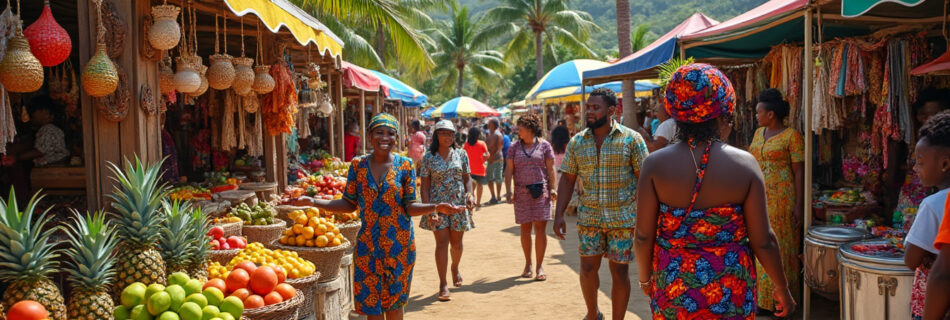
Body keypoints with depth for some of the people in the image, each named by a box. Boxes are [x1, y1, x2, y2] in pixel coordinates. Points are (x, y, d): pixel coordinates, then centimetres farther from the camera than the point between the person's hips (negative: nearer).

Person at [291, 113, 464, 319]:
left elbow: (410, 207, -5)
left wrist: (436, 208, -23)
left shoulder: (405, 165, -4)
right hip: (368, 245, 1)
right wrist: (312, 202, -7)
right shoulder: (358, 166, 0)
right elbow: (349, 204, 2)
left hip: (398, 244, -1)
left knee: (394, 302, 9)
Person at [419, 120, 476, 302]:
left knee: (456, 242, 12)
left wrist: (469, 194, -8)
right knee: (442, 242, -6)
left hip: (458, 204, 2)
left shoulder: (461, 154, 5)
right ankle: (443, 285, 0)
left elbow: (467, 178, 11)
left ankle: (455, 268, 43)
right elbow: (425, 186, -4)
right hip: (438, 205, -2)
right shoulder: (428, 158, -2)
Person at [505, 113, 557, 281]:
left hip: (541, 192, -2)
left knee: (540, 228, -4)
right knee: (525, 229, 7)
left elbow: (550, 169, 4)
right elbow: (509, 170, 5)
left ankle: (539, 266, 3)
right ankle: (528, 264, 21)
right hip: (521, 192, 2)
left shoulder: (544, 145, 4)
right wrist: (509, 192, -3)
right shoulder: (514, 146, 8)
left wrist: (553, 188, -6)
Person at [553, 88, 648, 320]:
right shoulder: (577, 142, 3)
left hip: (623, 218, -3)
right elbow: (567, 180, 6)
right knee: (588, 268, 7)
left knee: (620, 272, 4)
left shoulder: (631, 139, -6)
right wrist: (559, 215, 0)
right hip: (589, 217, 3)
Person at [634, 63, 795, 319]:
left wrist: (645, 278, 11)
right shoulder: (745, 164, -10)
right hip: (730, 292, 0)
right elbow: (763, 241, -8)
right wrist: (782, 287, 7)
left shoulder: (656, 164, -10)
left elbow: (644, 236, -7)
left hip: (672, 290, 0)